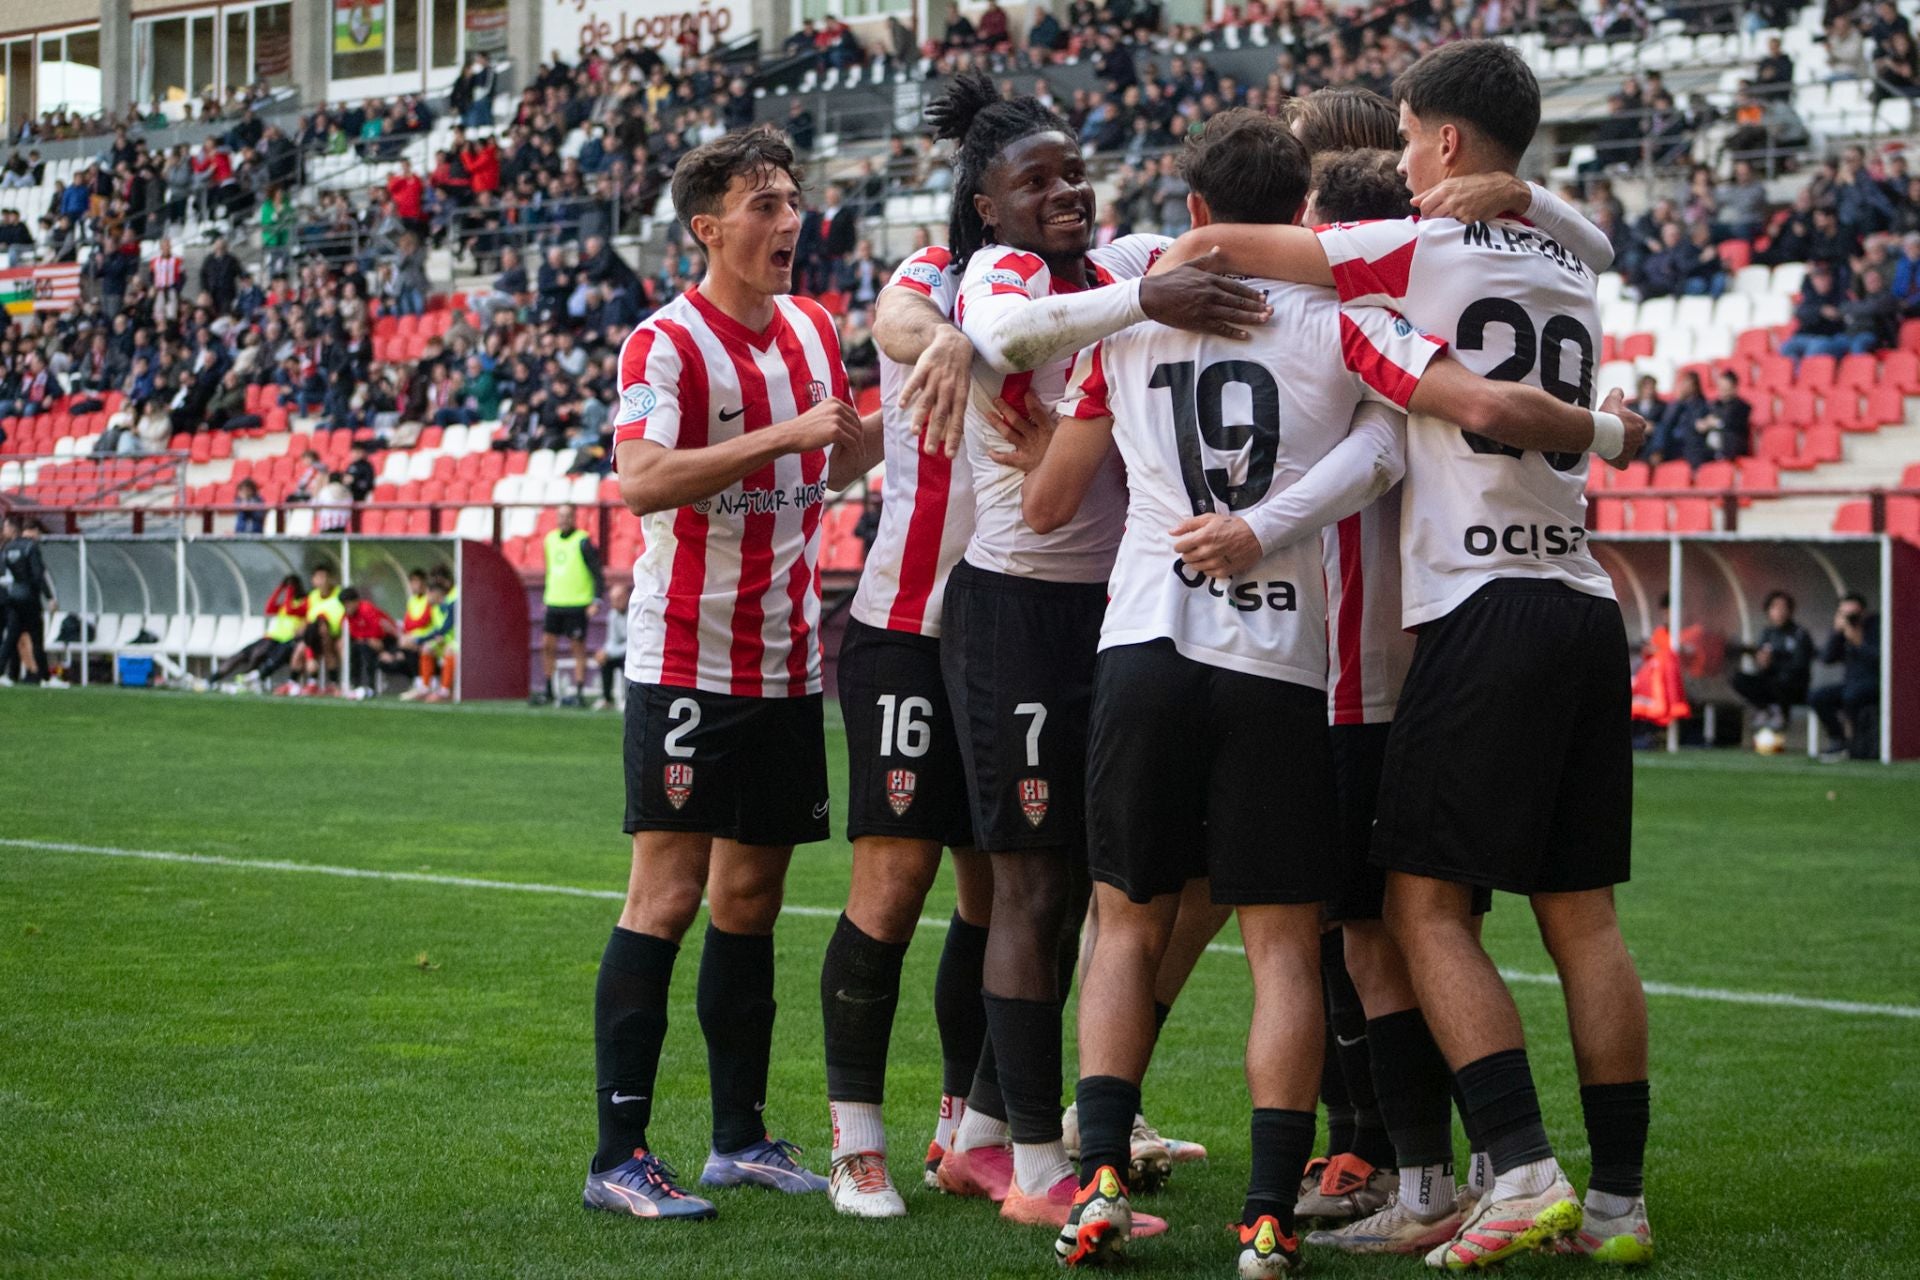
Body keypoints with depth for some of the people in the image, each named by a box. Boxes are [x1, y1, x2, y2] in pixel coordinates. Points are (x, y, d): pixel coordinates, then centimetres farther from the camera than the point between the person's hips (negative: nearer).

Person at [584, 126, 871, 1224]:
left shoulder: (813, 331, 12)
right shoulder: (667, 343, -11)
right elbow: (642, 478, -26)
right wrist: (784, 434, -26)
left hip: (788, 668, 7)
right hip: (688, 665, -7)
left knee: (752, 896, 12)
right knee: (668, 896, -8)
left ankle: (742, 1135, 20)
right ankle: (620, 1153, -7)